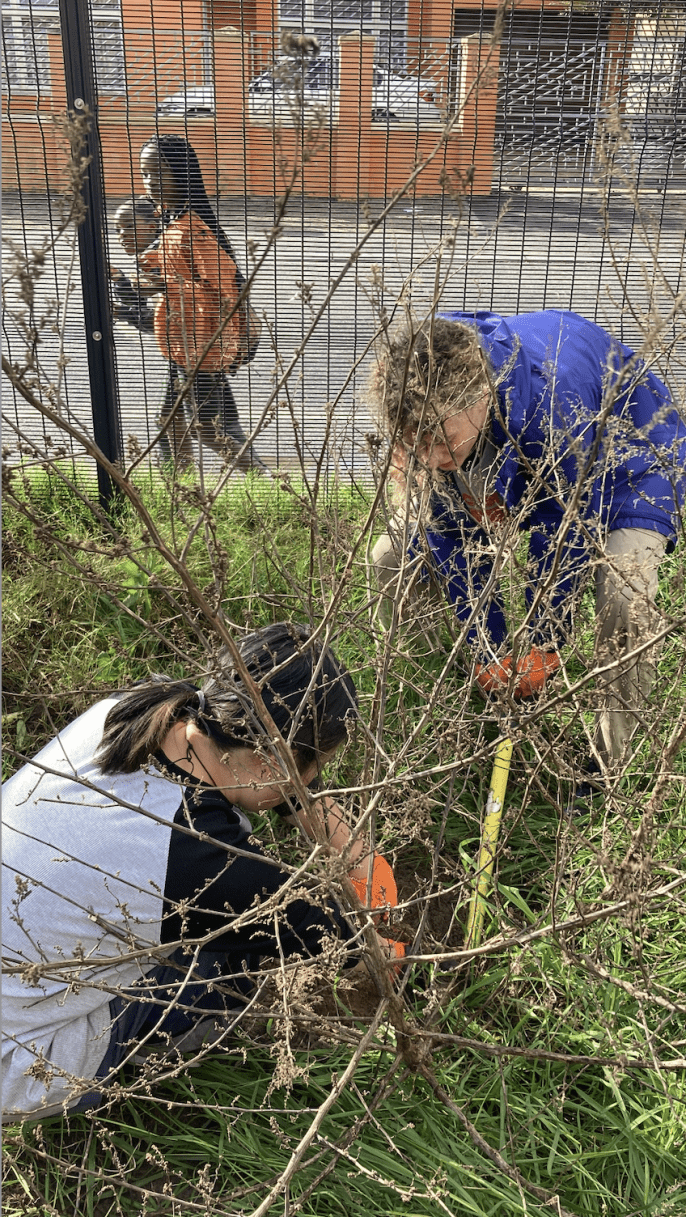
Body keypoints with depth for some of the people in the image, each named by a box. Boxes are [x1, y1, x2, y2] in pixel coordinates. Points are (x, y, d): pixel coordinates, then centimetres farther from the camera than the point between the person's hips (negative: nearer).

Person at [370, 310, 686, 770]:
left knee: (624, 595, -32)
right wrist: (487, 651, -14)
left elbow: (567, 525, -30)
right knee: (393, 557, -7)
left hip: (625, 456, -5)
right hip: (515, 463, 5)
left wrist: (541, 645, -17)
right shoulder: (428, 411, -28)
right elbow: (454, 528, -17)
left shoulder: (551, 400, -44)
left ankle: (610, 760, -9)